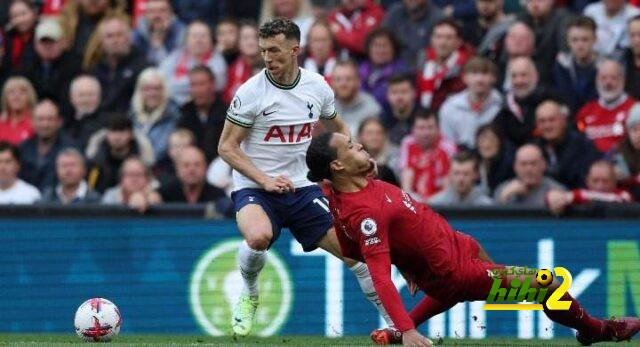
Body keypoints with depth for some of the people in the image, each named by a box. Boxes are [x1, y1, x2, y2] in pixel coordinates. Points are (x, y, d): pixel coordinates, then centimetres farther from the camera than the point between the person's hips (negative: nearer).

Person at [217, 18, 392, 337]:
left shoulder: (317, 87, 1)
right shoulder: (251, 92, -12)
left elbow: (338, 128, 21)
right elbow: (226, 147, -8)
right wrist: (265, 180, -19)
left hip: (302, 188, 4)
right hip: (254, 189, -4)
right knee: (258, 237, -35)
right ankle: (248, 295, -5)